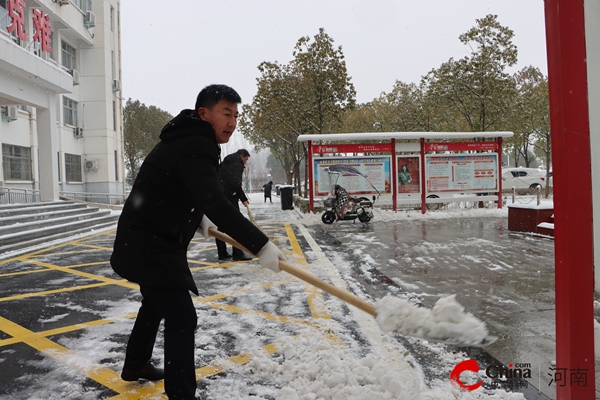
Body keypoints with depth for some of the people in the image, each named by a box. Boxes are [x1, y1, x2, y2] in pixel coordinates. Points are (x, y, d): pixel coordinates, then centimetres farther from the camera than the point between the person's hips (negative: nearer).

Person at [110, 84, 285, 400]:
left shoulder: (187, 140, 11)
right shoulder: (195, 147, -23)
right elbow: (216, 203, -36)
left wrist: (196, 217, 12)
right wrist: (261, 245, -40)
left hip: (142, 241, 11)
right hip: (151, 246, -11)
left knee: (156, 303, 27)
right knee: (181, 318, -11)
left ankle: (135, 364, 48)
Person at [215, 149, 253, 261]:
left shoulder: (224, 164, 21)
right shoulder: (238, 165, -6)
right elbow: (236, 184, -18)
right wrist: (243, 198, -11)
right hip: (229, 198, -9)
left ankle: (222, 254, 14)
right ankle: (238, 254, -6)